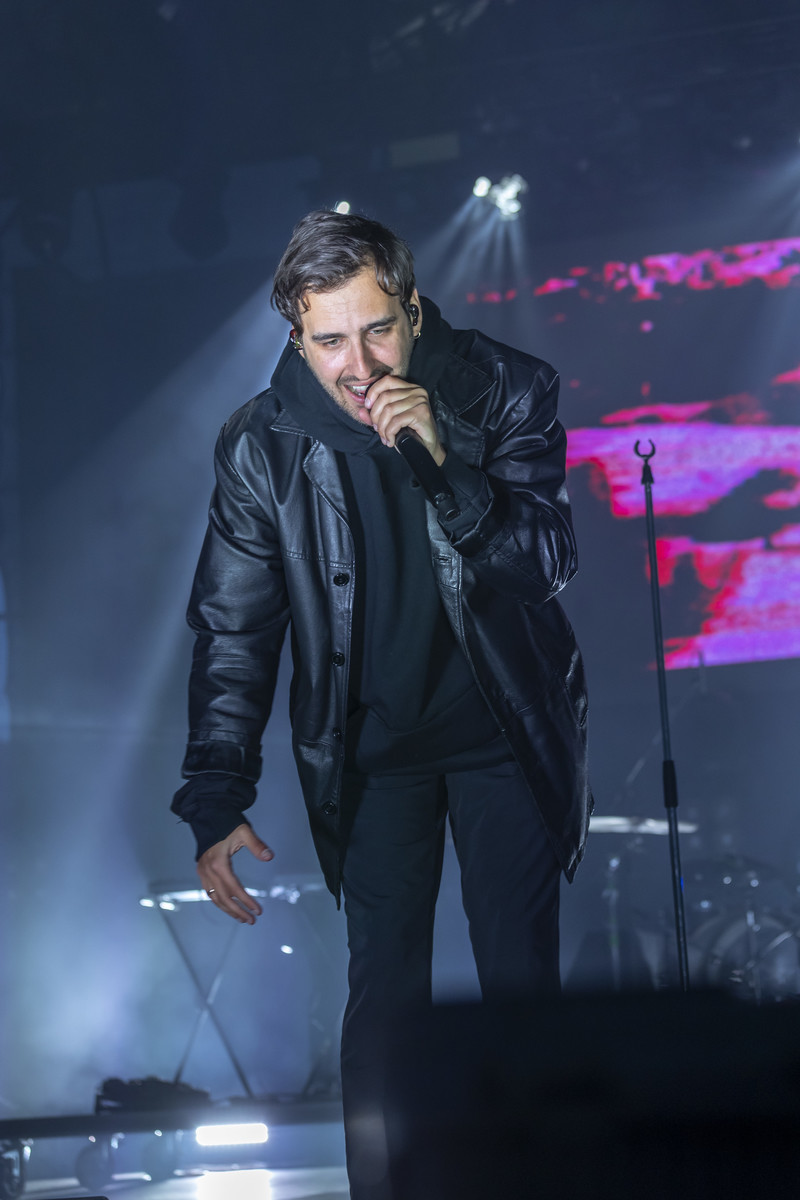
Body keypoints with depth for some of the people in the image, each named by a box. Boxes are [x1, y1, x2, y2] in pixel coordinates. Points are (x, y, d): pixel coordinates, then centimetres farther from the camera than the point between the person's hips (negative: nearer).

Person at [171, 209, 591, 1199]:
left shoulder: (505, 393, -11)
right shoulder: (262, 445, -10)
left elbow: (551, 558, -15)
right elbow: (232, 633, -6)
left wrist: (447, 467, -31)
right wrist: (216, 803, -13)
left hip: (504, 734, 0)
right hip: (370, 754, 0)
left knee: (523, 987, 1)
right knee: (383, 1001, -3)